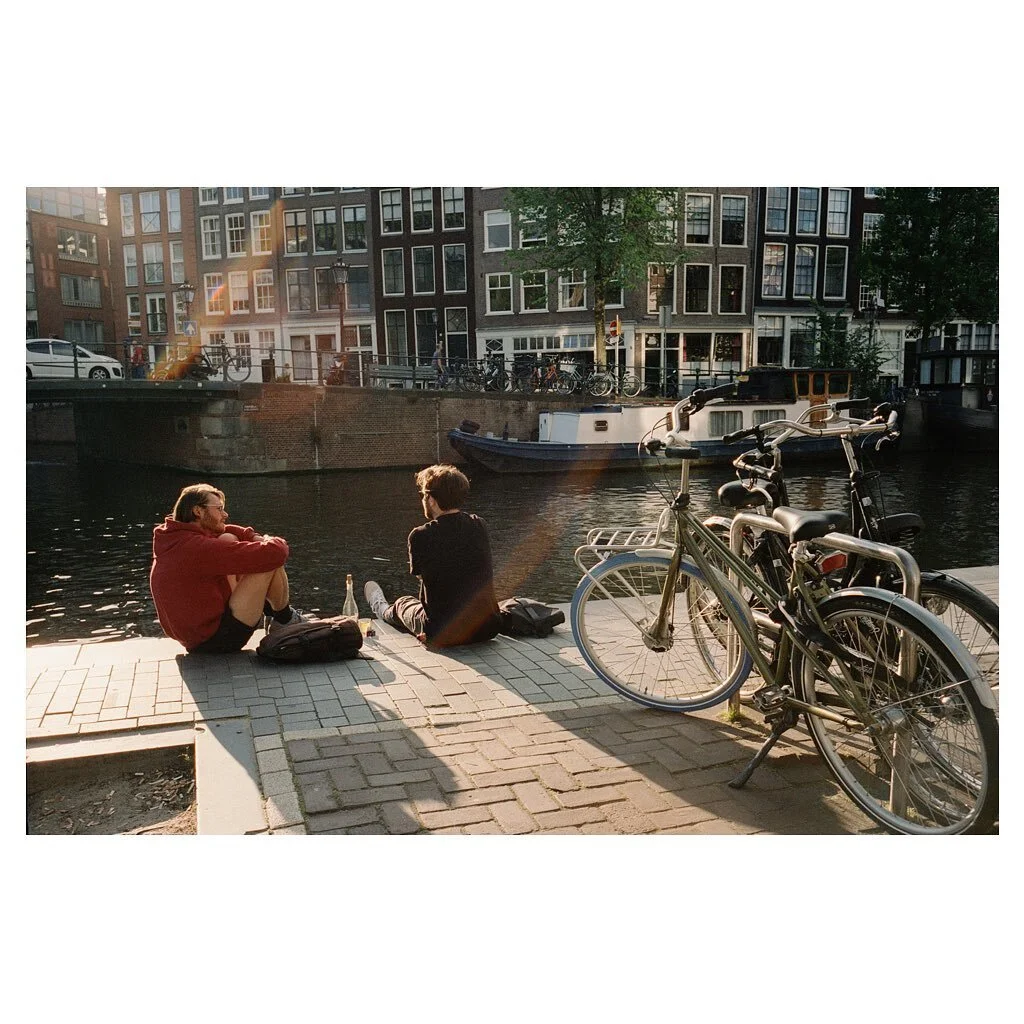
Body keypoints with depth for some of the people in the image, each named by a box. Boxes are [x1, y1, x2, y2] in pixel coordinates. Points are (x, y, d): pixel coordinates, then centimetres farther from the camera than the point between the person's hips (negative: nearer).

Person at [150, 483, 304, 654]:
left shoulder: (175, 539, 3)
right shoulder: (199, 548, -24)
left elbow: (221, 530, 18)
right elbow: (274, 554, -25)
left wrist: (256, 538, 0)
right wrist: (277, 542, -1)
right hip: (216, 642, -10)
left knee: (228, 539, 14)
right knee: (271, 561, -12)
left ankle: (267, 608, 18)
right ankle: (284, 620, 12)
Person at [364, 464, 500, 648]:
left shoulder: (420, 536, -16)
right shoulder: (479, 526, -4)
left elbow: (417, 572, 2)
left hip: (442, 634, -3)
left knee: (402, 604, 31)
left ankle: (381, 609, 67)